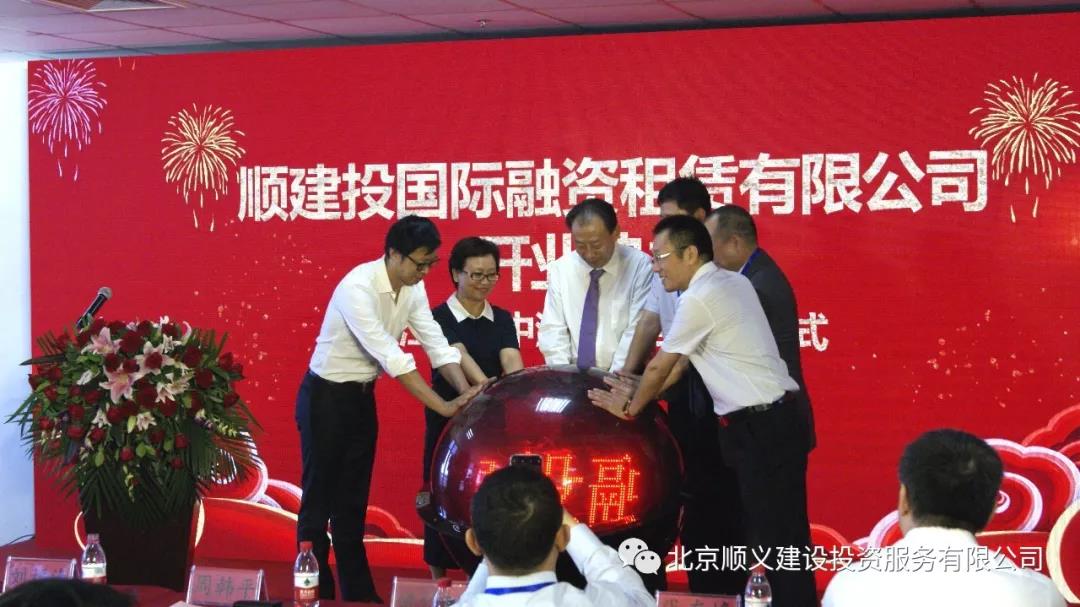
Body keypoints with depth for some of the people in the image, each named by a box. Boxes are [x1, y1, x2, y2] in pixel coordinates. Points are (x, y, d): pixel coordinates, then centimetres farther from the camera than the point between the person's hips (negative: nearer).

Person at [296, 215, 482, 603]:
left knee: (353, 499, 14)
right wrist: (444, 407, -35)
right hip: (326, 397, -7)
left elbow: (435, 343, -5)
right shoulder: (358, 287, -29)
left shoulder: (413, 289, -4)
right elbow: (389, 356, -34)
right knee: (320, 498, 1)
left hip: (362, 396, 8)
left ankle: (359, 593, 21)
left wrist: (465, 390, -23)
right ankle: (317, 593, 10)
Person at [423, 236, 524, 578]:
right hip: (448, 422, -4)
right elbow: (459, 356, -23)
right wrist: (486, 386, -42)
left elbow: (512, 360, -9)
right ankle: (440, 585, 13)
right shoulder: (440, 318, -6)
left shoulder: (502, 319, 8)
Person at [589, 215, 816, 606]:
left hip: (758, 430, -10)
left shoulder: (698, 299, -14)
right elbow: (679, 362, 19)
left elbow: (659, 366, -4)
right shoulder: (733, 282, 13)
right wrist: (640, 394, 19)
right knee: (760, 533, 15)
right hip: (771, 420, 10)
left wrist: (630, 408, 12)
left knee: (778, 540, -9)